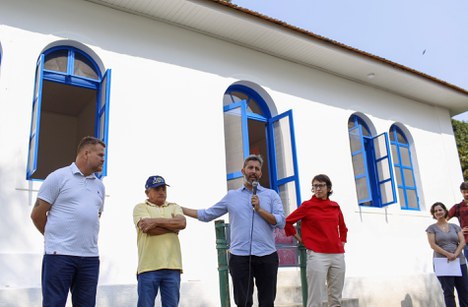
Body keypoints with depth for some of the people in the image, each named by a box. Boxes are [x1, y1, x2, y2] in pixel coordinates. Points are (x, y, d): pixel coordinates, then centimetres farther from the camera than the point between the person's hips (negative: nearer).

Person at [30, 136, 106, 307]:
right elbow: (37, 214, 0)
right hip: (60, 254, -5)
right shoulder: (58, 177, -2)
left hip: (91, 257, 6)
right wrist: (55, 237, 10)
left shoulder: (99, 186, 15)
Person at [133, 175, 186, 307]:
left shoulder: (174, 207, 18)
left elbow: (182, 222, -4)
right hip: (148, 266, -3)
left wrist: (156, 221, -9)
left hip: (172, 266, 3)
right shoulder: (140, 207, 7)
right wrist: (172, 225, -2)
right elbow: (148, 229, -11)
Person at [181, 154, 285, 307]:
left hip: (267, 256, 0)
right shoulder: (231, 196, 10)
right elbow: (207, 215, 13)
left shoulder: (271, 195, 7)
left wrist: (259, 210, -11)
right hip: (239, 256, 0)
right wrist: (178, 208, 13)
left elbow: (281, 222, -2)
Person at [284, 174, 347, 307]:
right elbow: (287, 222, 2)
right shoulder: (307, 205, 0)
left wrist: (342, 241, 16)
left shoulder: (335, 206, 12)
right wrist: (302, 240, 2)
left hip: (338, 255, 5)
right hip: (317, 255, -5)